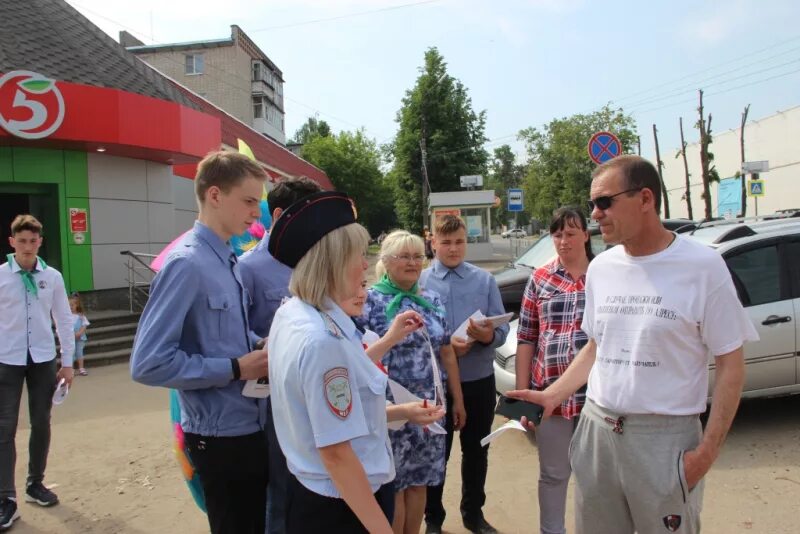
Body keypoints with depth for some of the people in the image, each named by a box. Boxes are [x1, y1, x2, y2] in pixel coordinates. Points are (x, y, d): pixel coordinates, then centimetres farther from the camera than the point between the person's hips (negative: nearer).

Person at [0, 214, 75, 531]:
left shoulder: (52, 277, -1)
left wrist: (68, 361, 4)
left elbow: (63, 320, 5)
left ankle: (35, 484, 29)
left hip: (43, 360, 2)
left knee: (41, 424, 12)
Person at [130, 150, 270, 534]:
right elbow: (148, 363, -24)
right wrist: (236, 369, -21)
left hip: (255, 426, 8)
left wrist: (258, 354, 0)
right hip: (222, 436, -8)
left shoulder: (231, 262, 6)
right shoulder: (187, 264, -19)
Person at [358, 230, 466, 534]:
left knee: (420, 481, 15)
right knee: (392, 484, 6)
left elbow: (446, 353, 11)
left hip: (428, 406, 5)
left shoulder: (432, 300, 7)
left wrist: (457, 399, 13)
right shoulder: (370, 301, -9)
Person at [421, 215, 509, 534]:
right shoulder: (420, 282, -3)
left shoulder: (485, 280, 1)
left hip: (480, 381, 2)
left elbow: (502, 331, -3)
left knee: (476, 451, 18)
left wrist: (487, 335, -25)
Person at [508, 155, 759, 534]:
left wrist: (708, 449, -11)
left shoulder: (702, 266, -11)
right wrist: (552, 395, 4)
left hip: (665, 436, -4)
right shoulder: (600, 268, 4)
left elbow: (730, 364, -6)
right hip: (597, 428, 5)